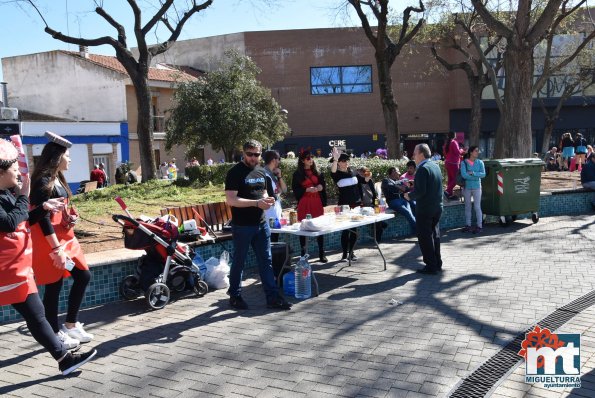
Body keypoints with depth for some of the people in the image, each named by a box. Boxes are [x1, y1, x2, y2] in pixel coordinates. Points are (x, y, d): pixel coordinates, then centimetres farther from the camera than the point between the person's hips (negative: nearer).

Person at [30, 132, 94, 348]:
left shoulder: (57, 178, 13)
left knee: (83, 276, 12)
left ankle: (70, 325, 23)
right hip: (49, 241, -10)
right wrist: (56, 248, -22)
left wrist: (69, 218, 2)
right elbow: (42, 218, -20)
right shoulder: (42, 181, -16)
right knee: (54, 286, 0)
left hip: (65, 237, 10)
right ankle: (56, 334, 14)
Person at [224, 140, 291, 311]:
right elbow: (231, 200, -18)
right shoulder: (235, 172, -10)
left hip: (261, 224, 6)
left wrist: (267, 199, 0)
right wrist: (256, 203, -25)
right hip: (242, 226, -6)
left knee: (266, 261, 7)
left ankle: (272, 297, 13)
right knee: (238, 262, 8)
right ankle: (235, 296, 23)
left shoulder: (261, 172, 11)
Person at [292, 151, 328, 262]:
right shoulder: (297, 174, 2)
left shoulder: (317, 172, 14)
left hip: (317, 203, 3)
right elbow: (295, 189, -2)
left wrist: (320, 187, -6)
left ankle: (321, 254, 9)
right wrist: (307, 189, -15)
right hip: (304, 203, -3)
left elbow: (323, 185, 16)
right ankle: (303, 253, 8)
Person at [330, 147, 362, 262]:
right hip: (344, 205, -4)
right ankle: (344, 254, 4)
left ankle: (351, 252, 19)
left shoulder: (353, 172, 6)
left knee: (354, 229, 7)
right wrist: (335, 158, -46)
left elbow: (362, 181, 20)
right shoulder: (337, 174, -7)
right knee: (345, 229, -5)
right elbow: (333, 171, -31)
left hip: (356, 204, 4)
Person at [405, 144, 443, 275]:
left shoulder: (423, 169, -18)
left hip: (424, 209, -9)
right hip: (437, 207, 9)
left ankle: (431, 266, 3)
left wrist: (410, 196, -7)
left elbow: (420, 191, -24)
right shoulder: (435, 165, 10)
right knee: (434, 235, 17)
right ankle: (437, 264, 24)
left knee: (425, 237, 0)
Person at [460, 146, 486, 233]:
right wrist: (476, 176, -13)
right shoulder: (464, 162, -3)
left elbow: (483, 174, -9)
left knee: (477, 207, -2)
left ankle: (479, 226, 3)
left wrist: (473, 173, -18)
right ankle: (468, 225, 18)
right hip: (467, 187, 0)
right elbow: (464, 175, -15)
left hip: (476, 187, 0)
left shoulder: (480, 162, 2)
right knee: (467, 207, 9)